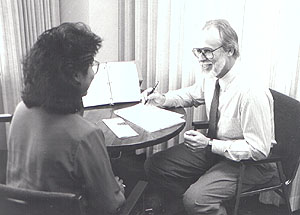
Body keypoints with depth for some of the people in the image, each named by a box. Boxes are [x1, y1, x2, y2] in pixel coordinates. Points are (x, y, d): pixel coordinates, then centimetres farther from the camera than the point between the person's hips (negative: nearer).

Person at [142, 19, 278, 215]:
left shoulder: (251, 91, -29)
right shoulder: (211, 76, -7)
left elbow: (259, 150, -24)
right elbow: (191, 94, 16)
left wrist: (210, 144, -26)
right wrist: (163, 99, -2)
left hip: (250, 161, -7)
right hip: (213, 146, 8)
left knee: (196, 199, -28)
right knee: (154, 166, 2)